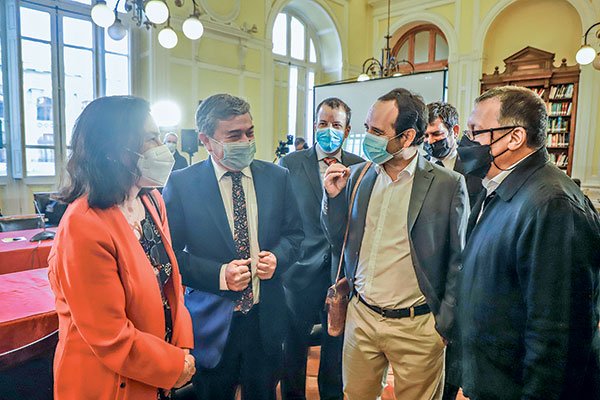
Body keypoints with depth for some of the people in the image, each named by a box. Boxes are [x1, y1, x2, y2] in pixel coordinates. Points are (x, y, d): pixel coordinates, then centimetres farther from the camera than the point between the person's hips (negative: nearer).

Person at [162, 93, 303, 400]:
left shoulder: (277, 178, -1)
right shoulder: (181, 184, -9)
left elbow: (295, 233, 8)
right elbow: (170, 252, -7)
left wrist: (278, 257, -13)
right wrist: (219, 274, -20)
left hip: (266, 319, 3)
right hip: (211, 321, -2)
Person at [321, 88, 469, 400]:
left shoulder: (448, 185, -10)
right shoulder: (356, 176, 2)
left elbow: (458, 260, -4)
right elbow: (339, 242, 7)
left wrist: (444, 325, -4)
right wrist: (334, 197, -9)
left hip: (417, 326, -3)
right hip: (360, 316, 4)